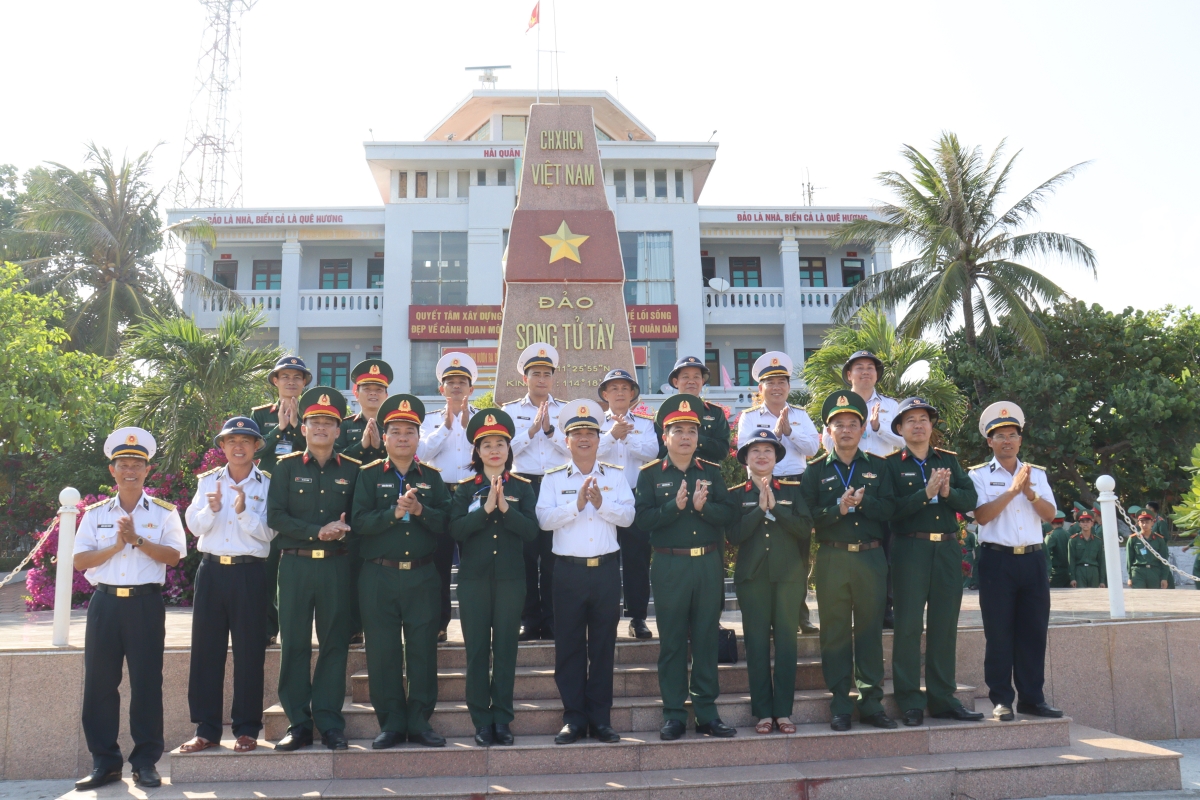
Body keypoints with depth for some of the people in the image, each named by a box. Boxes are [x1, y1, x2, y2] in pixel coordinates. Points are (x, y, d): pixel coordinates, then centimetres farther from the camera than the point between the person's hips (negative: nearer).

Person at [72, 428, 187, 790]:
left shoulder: (164, 512, 6)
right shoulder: (95, 513, 12)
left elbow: (173, 556, -7)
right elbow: (79, 560, 3)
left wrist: (137, 539, -15)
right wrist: (116, 546, -10)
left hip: (145, 603, -2)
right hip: (105, 602, 2)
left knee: (147, 682, 0)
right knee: (99, 682, 3)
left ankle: (146, 761, 10)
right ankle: (104, 761, 14)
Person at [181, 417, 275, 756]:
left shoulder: (267, 484, 2)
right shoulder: (207, 481, 12)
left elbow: (267, 532, -5)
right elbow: (195, 526, 6)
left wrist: (243, 510, -20)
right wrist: (211, 509, -13)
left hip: (249, 573, -3)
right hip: (211, 570, 3)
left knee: (249, 652, 2)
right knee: (205, 649, 5)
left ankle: (246, 729, 12)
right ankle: (206, 728, 16)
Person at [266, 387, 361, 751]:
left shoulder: (351, 470, 10)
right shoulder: (286, 467, 7)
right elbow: (275, 517, -2)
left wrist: (343, 528, -12)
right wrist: (317, 532, -13)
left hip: (336, 566, 1)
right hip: (296, 564, 0)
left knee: (335, 643, 3)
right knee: (294, 645, 2)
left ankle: (330, 724, 13)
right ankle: (298, 724, 12)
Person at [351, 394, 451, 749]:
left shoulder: (431, 476, 10)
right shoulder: (369, 475, 6)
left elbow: (445, 522, -1)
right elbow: (359, 523, -6)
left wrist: (420, 510, -17)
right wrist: (394, 513, -18)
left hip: (422, 576, 1)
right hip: (379, 576, -1)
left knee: (423, 649, 3)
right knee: (382, 652, 2)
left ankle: (419, 722, 14)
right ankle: (391, 723, 14)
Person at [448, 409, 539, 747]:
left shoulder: (522, 487, 5)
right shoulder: (465, 488, 5)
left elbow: (531, 531, -6)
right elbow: (456, 530, -8)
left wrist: (505, 507, -17)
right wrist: (486, 508, -18)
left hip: (511, 578, 0)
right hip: (473, 578, 0)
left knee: (506, 649, 4)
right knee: (477, 650, 4)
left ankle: (502, 719, 14)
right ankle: (481, 721, 13)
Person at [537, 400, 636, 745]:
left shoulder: (615, 475, 7)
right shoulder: (553, 478, 4)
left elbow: (628, 515, -3)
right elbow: (544, 518, -9)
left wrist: (601, 503, -18)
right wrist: (577, 504, -19)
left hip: (606, 568, 1)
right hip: (569, 570, -1)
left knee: (603, 645, 7)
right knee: (569, 646, 3)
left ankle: (601, 718, 16)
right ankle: (573, 717, 13)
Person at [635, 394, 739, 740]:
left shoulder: (712, 472, 9)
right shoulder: (650, 474, 1)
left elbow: (729, 514, -1)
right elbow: (644, 520, -8)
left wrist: (701, 505, -17)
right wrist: (676, 505, -19)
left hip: (708, 564, 2)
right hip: (669, 566, -2)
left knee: (707, 639, 8)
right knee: (672, 642, 4)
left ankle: (707, 713, 18)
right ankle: (674, 715, 13)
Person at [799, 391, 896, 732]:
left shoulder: (877, 466, 10)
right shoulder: (815, 471, 5)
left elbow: (888, 510, -1)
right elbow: (808, 517, -5)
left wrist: (862, 501, -17)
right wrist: (838, 508, -19)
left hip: (871, 558, 1)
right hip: (833, 559, -1)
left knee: (870, 630, 6)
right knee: (835, 633, 3)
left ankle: (872, 703, 17)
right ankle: (840, 706, 12)